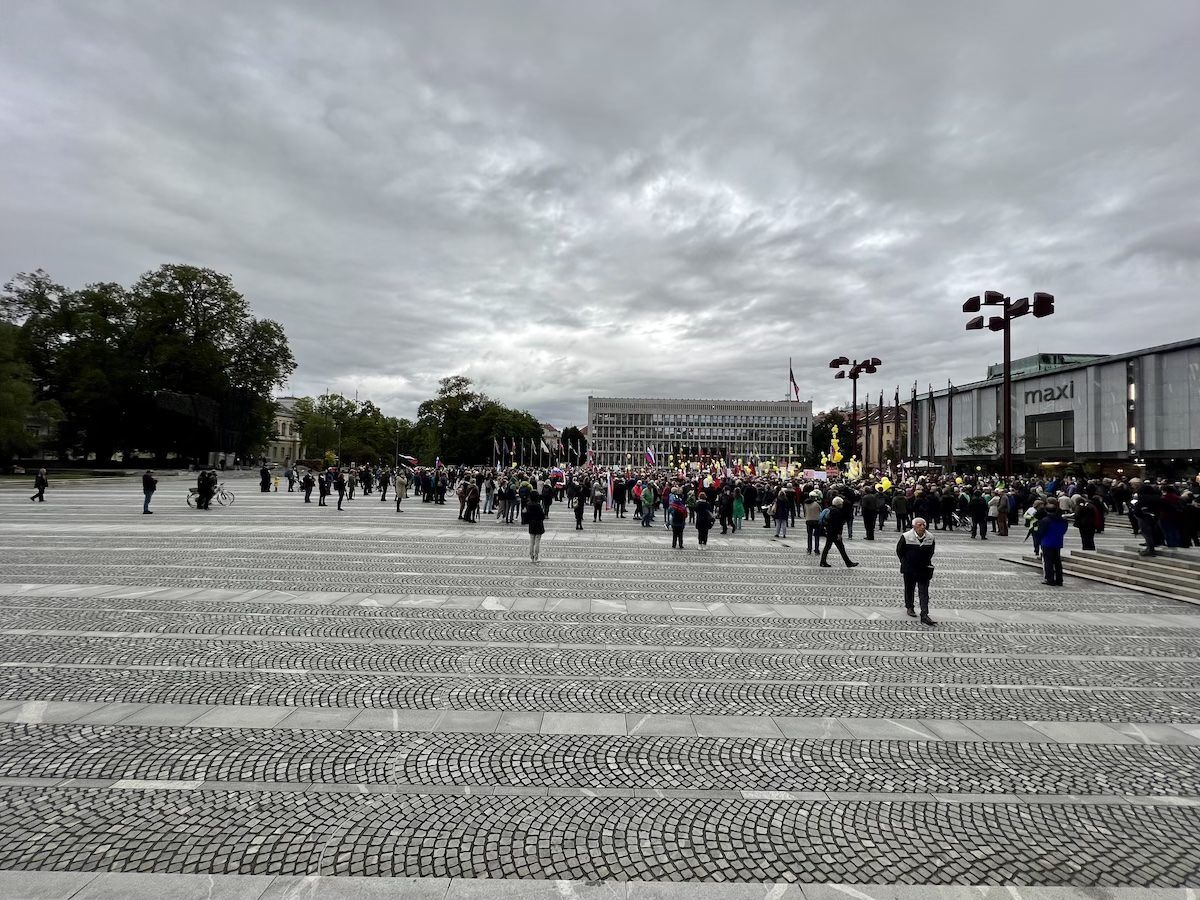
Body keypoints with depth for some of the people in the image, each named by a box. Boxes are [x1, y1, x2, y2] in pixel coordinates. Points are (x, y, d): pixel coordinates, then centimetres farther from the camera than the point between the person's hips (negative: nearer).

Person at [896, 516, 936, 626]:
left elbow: (931, 552, 13)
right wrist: (905, 563, 2)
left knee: (924, 592, -5)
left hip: (924, 570, 1)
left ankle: (924, 616, -7)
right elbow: (899, 551, 0)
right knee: (909, 589, 16)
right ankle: (909, 607, 38)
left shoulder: (930, 538, -6)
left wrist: (927, 563, 8)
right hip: (909, 569, -1)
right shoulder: (906, 537, -14)